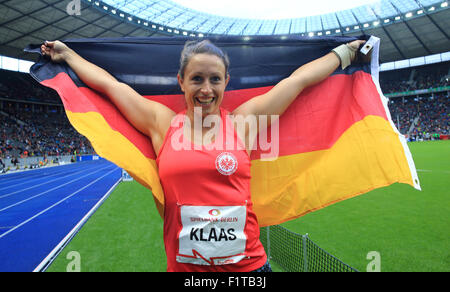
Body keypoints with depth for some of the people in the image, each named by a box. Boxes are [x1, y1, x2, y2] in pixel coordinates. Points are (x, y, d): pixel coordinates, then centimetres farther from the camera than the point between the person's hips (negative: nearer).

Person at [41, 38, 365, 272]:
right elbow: (108, 83, 10)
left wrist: (345, 51, 18)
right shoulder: (163, 123, -1)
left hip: (248, 263, 0)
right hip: (182, 264, 1)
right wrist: (66, 54, 22)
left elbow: (300, 78, 6)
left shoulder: (242, 121, -2)